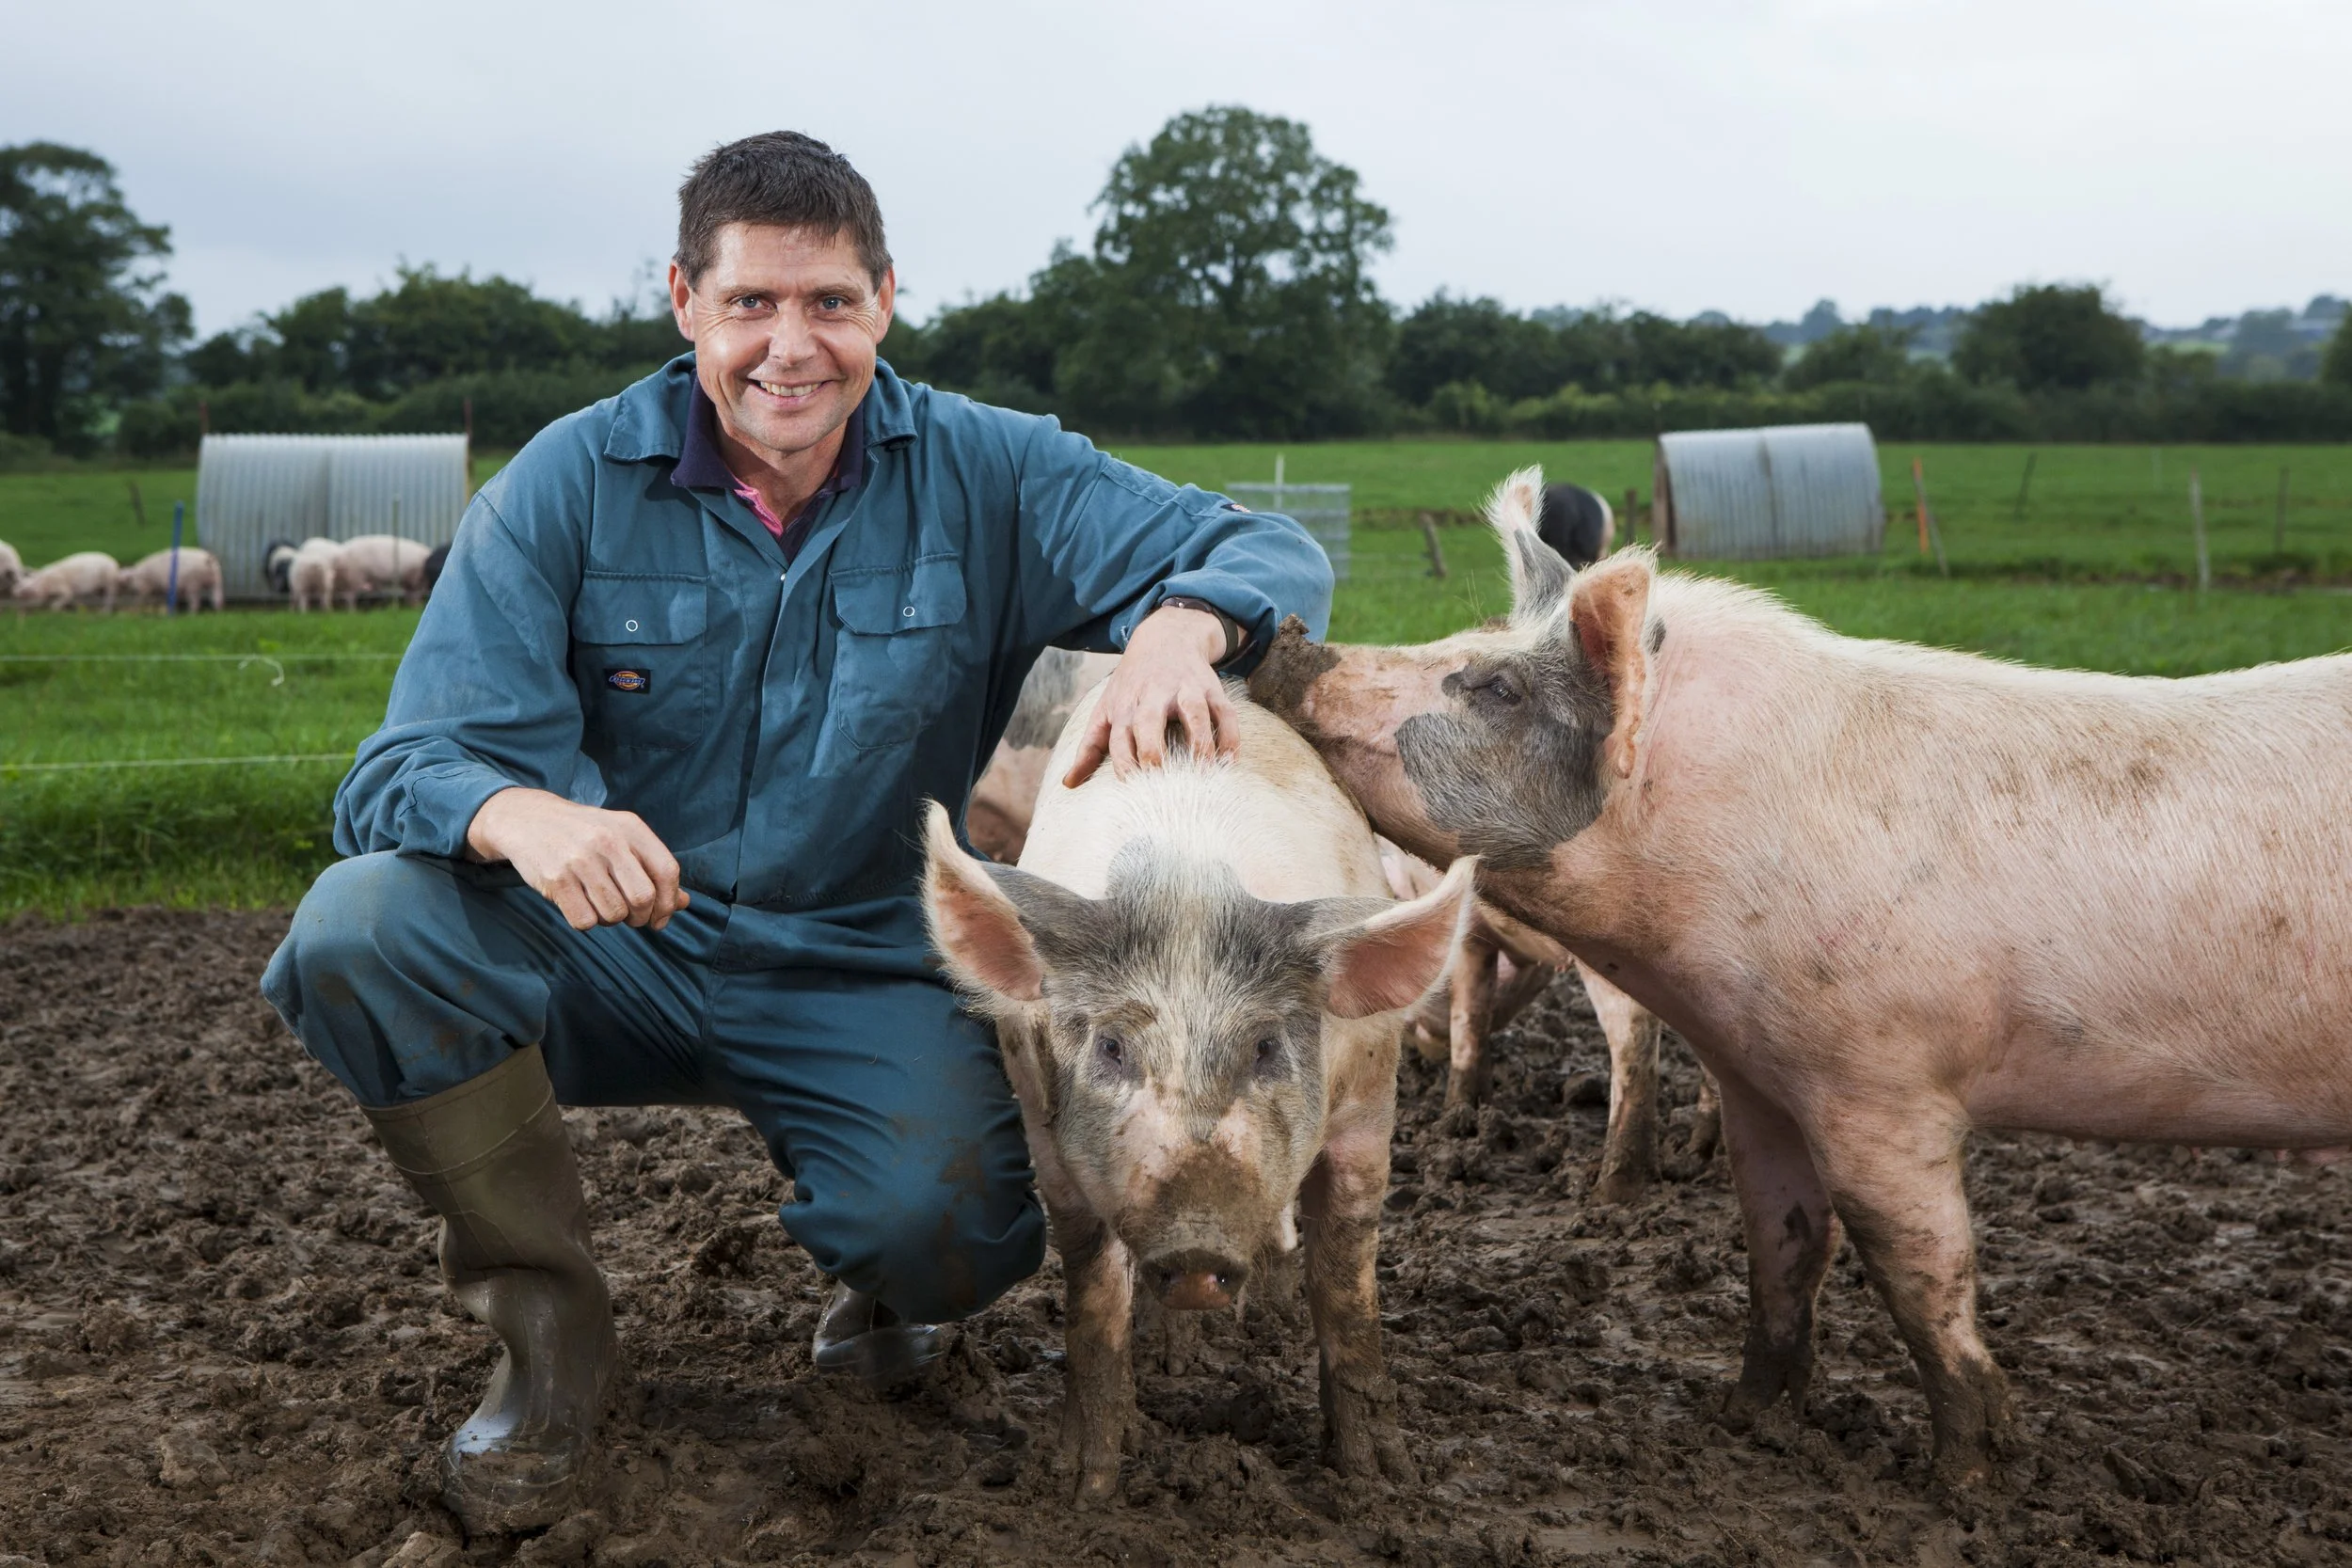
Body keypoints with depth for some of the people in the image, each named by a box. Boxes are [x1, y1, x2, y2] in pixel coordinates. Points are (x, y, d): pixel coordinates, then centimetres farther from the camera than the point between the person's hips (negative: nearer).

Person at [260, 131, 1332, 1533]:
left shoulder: (985, 475, -5)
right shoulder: (570, 487, -8)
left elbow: (1272, 551, -8)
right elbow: (412, 766, -15)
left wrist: (1184, 624, -34)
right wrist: (527, 816, -41)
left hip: (868, 976, -1)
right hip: (618, 952, 1)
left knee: (949, 1232, -29)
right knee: (360, 930, -27)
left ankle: (885, 1280, 14)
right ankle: (549, 1322, -4)